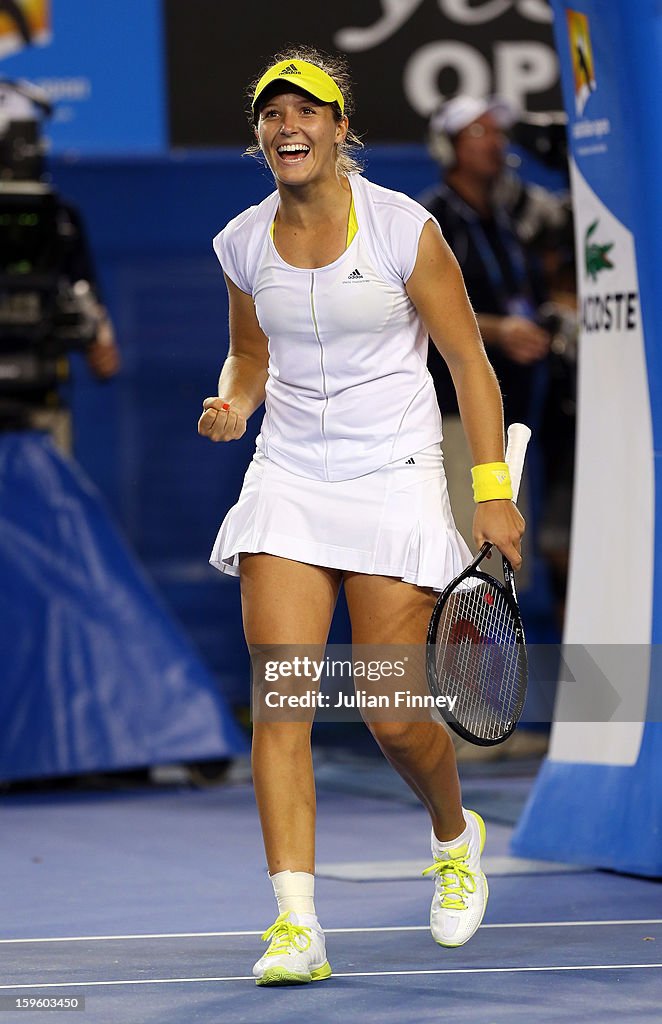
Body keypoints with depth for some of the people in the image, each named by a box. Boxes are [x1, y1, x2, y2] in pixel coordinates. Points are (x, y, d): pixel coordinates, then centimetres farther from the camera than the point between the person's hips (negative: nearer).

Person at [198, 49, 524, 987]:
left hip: (395, 481, -3)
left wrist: (494, 493, -8)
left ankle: (455, 837, 30)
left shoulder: (404, 230, -8)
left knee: (395, 717, -3)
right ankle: (296, 924, -13)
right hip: (288, 483, 3)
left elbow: (468, 361, -3)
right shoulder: (243, 243, 4)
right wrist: (232, 405, -4)